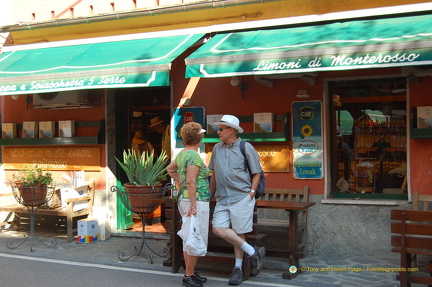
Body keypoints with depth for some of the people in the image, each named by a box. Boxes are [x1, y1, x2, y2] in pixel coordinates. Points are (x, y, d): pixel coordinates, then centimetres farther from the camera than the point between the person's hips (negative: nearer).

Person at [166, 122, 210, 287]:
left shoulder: (182, 153, 11)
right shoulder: (194, 156, -16)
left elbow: (170, 169, 28)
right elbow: (191, 182, -23)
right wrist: (193, 206, -22)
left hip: (184, 198, 10)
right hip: (197, 200, -10)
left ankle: (190, 273, 23)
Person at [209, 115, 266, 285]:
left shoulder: (246, 148, -2)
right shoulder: (217, 148, 12)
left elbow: (256, 173, 1)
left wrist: (251, 193, -8)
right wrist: (210, 194, 20)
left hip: (241, 197, -5)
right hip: (222, 199, 5)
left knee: (239, 232, -1)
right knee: (218, 229, -9)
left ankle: (238, 268, 15)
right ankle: (253, 252, 2)